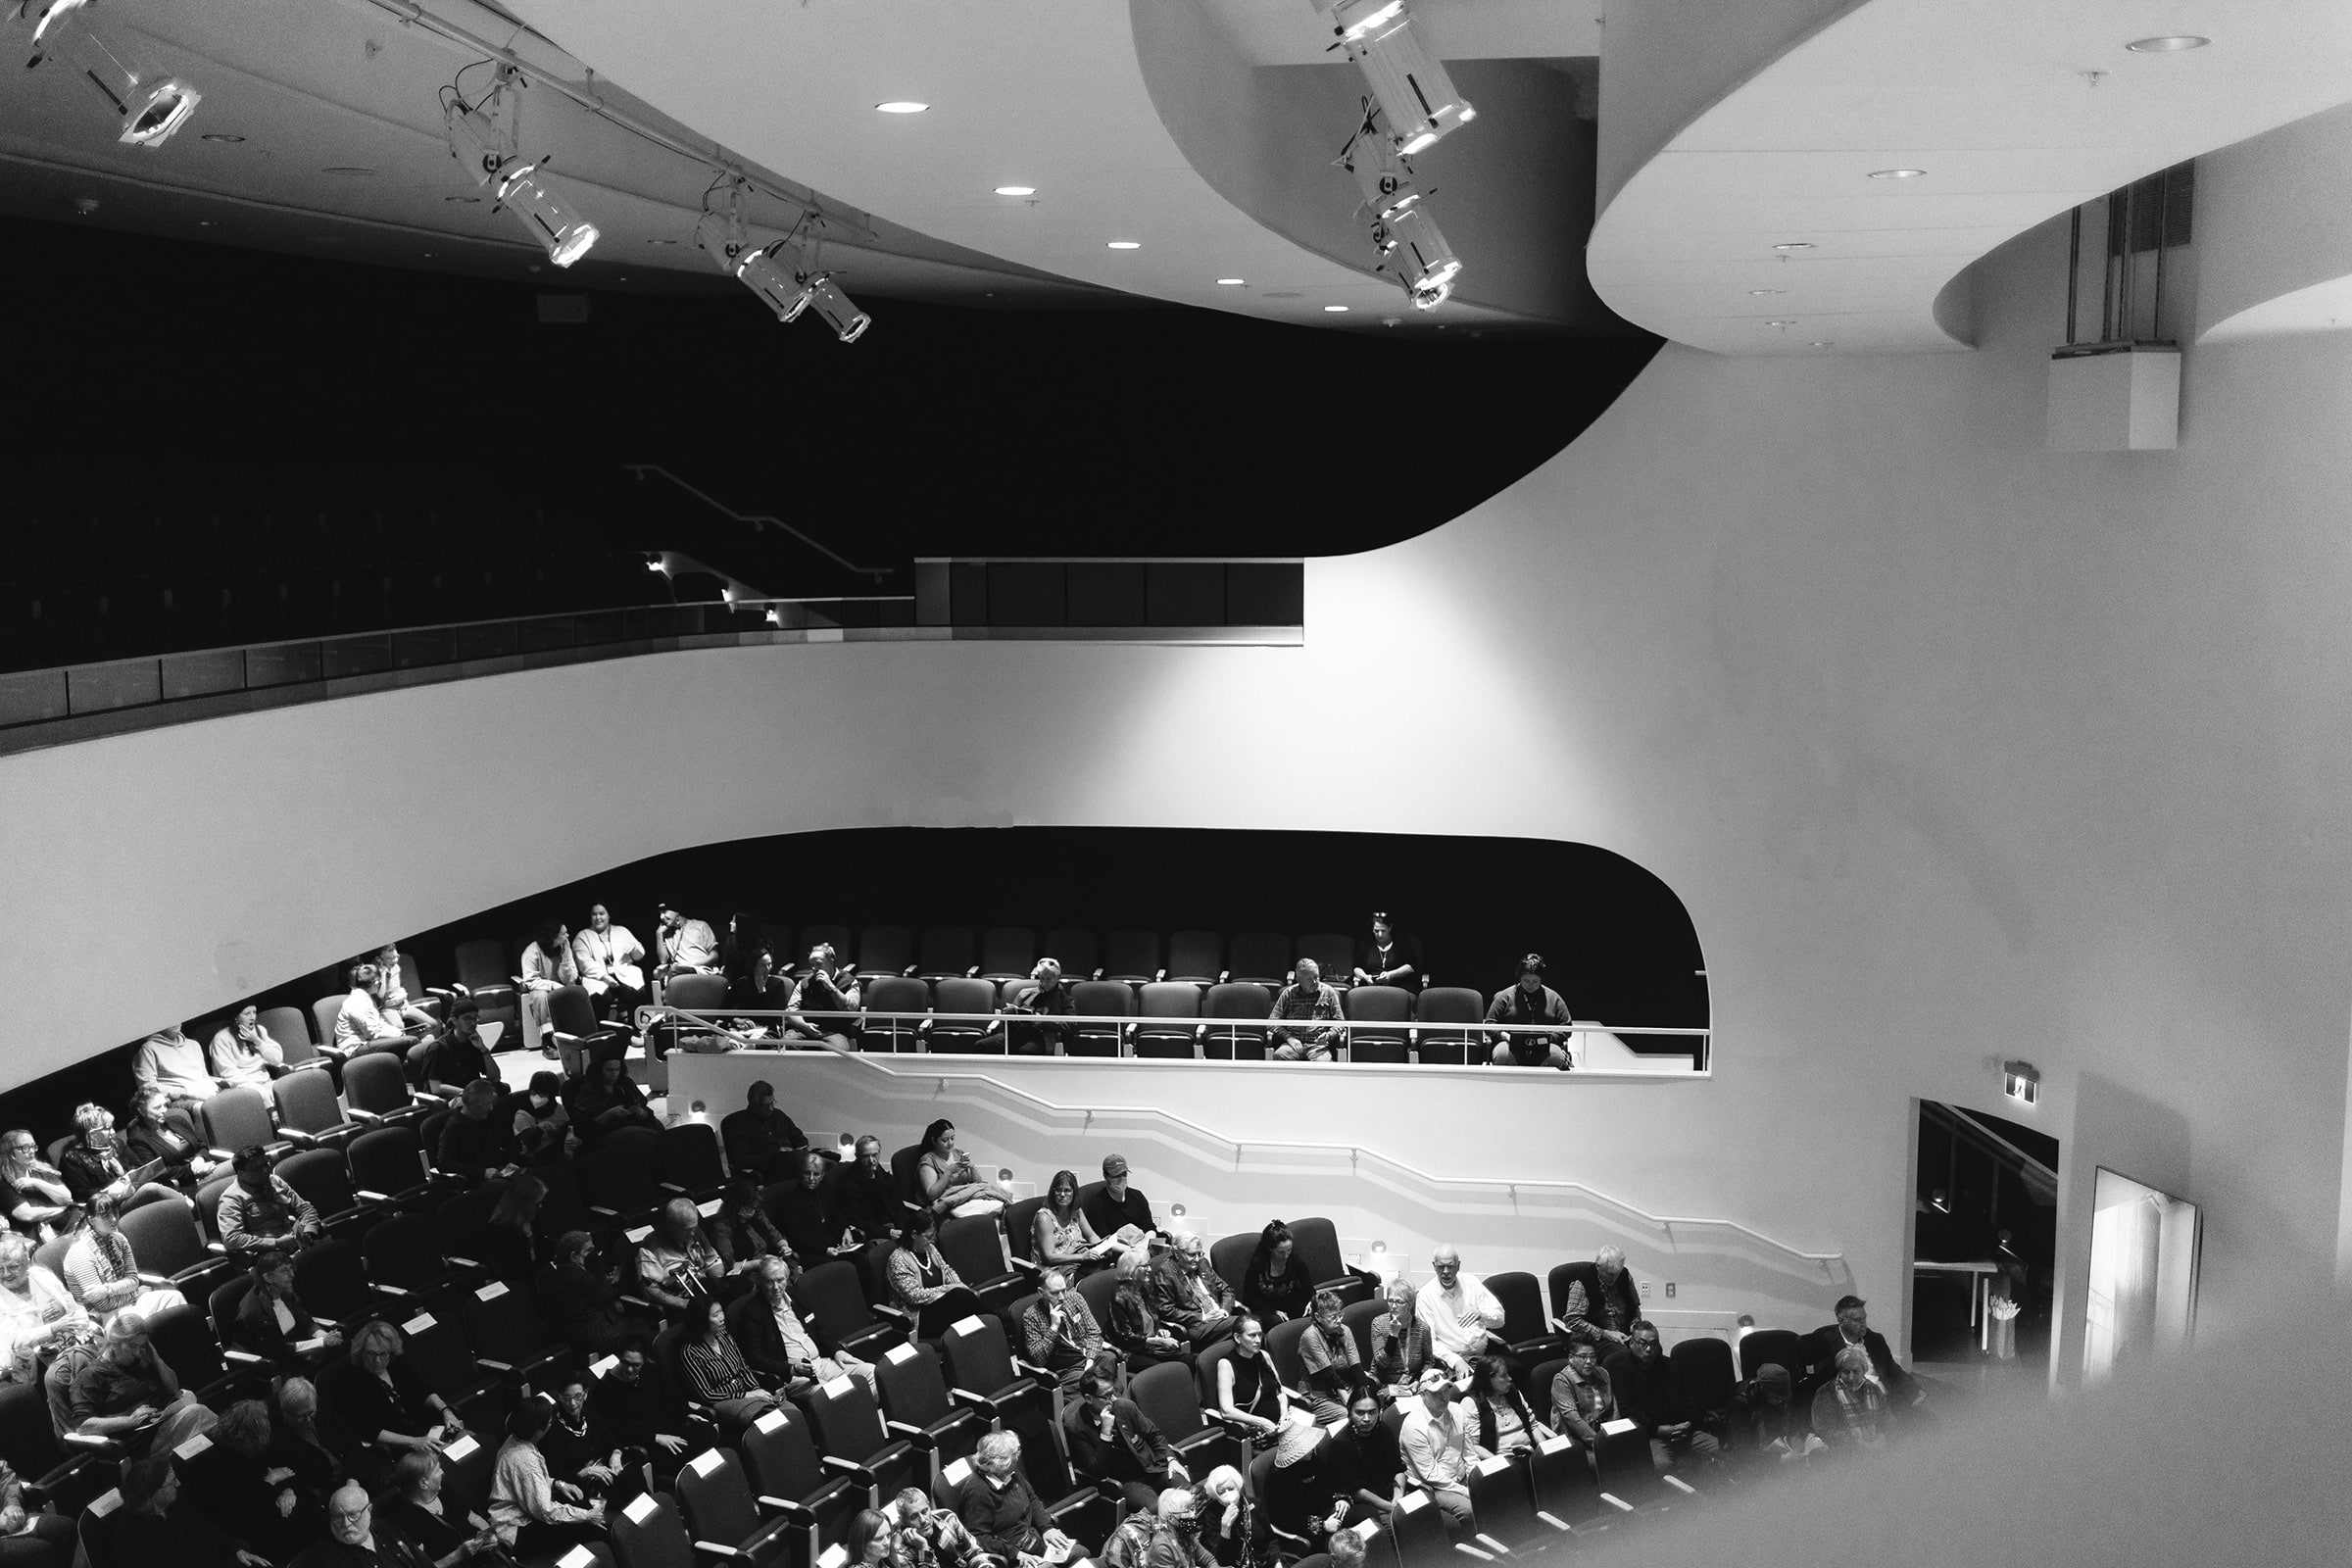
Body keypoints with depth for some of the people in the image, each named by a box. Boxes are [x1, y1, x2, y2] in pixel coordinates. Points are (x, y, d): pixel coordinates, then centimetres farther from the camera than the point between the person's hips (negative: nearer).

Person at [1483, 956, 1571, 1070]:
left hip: (1543, 1049, 1)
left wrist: (1545, 1039, -5)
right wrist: (1506, 1036, -9)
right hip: (1512, 1046, -1)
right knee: (1501, 1055, -35)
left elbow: (1566, 1028, 14)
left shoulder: (1553, 998, 15)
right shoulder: (1505, 996, 12)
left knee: (1556, 1058, -33)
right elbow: (1489, 1024, 11)